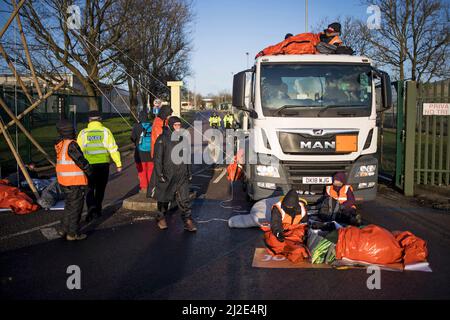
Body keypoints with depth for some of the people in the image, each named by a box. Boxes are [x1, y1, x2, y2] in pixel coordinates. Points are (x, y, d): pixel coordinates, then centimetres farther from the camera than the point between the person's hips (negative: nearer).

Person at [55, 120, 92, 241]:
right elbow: (81, 161, -20)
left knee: (69, 205, 21)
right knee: (75, 207, 3)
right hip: (75, 181, -8)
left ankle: (64, 229, 28)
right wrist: (90, 171, -4)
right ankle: (73, 233, 9)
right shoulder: (71, 145, -20)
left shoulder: (60, 144, 6)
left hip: (63, 180, 8)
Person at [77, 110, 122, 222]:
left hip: (88, 165, -1)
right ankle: (98, 210, 27)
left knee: (90, 188, 5)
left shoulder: (83, 133, 1)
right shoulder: (105, 131, 0)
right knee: (100, 188, 16)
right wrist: (118, 163, 0)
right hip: (103, 164, 1)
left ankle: (91, 206, -19)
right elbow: (113, 148, -5)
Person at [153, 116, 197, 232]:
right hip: (167, 175, -4)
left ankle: (188, 221, 6)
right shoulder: (162, 139, -7)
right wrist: (159, 173, -13)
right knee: (164, 198, 11)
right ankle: (161, 218, 29)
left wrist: (189, 172, 18)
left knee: (185, 199, 1)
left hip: (182, 176, 4)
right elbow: (157, 158, -8)